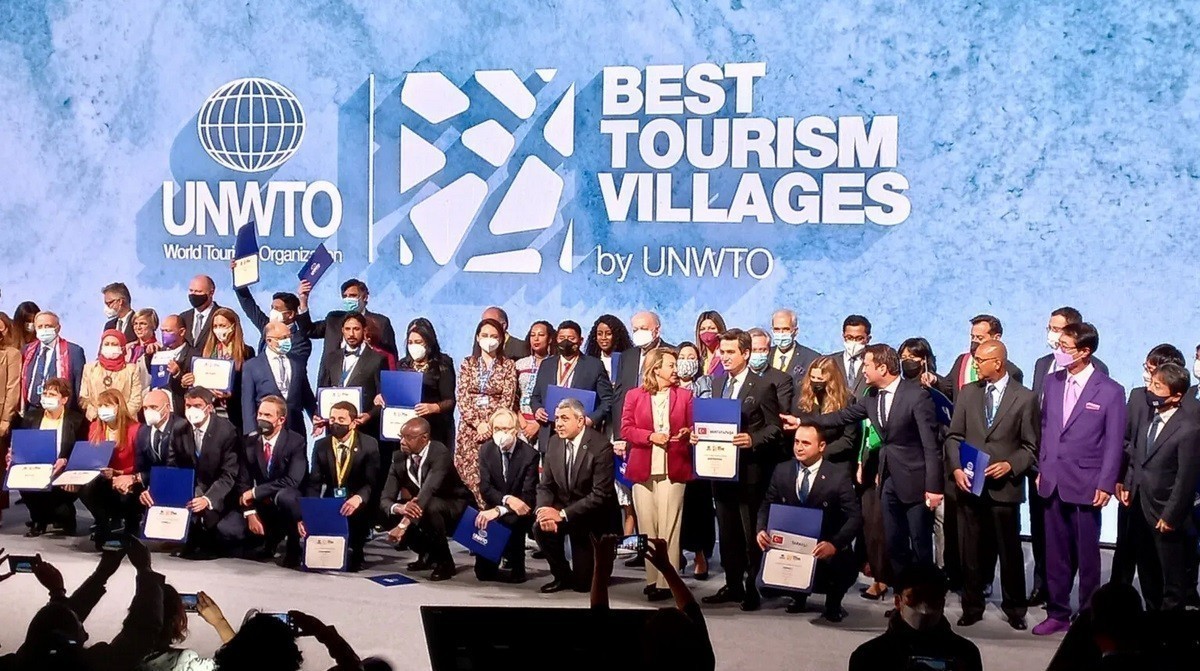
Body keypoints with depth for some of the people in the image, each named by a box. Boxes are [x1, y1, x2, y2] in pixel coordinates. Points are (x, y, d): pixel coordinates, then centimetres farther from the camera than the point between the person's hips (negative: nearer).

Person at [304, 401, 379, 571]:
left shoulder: (369, 445, -5)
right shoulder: (321, 445, 4)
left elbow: (372, 482, -13)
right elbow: (314, 484, -2)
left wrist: (359, 498, -37)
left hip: (358, 503, -2)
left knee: (355, 513, -32)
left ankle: (355, 553, -2)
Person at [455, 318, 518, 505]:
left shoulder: (508, 365, 4)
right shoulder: (468, 363, 8)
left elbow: (508, 399, -2)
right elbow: (462, 398, 2)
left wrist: (490, 425, -12)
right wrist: (478, 423, -10)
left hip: (496, 427, -2)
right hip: (470, 426, 2)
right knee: (469, 471, -3)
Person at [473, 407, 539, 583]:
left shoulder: (530, 454, -15)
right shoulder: (486, 450, -3)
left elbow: (528, 496, -20)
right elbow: (485, 488, -9)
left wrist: (499, 510, -34)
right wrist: (507, 499, -30)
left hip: (519, 512, -3)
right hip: (495, 506, 3)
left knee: (512, 521, -32)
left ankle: (516, 569, -4)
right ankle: (485, 569, 6)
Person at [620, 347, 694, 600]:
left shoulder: (684, 395, 9)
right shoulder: (634, 395, 6)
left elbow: (693, 428, 9)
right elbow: (626, 429, 1)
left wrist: (688, 433, -13)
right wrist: (651, 436, -13)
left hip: (673, 469, -1)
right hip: (642, 469, 1)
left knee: (668, 527, -4)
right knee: (647, 526, 6)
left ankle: (666, 582, -1)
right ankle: (652, 578, 15)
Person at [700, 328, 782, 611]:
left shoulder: (763, 386, -7)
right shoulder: (717, 383, 12)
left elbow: (774, 428, -8)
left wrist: (753, 439, -24)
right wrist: (699, 433, -2)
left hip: (750, 470, -6)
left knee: (751, 532, 0)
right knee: (727, 531, 12)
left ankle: (753, 588, 8)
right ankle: (733, 585, 21)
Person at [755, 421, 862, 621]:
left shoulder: (838, 476, -10)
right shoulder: (782, 471, 2)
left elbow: (855, 516, -15)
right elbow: (767, 505, 9)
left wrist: (834, 544, -32)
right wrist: (761, 530, -14)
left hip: (828, 551, -3)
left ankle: (833, 601, 6)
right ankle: (799, 592, 20)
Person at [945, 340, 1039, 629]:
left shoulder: (1025, 398, -2)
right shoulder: (967, 393, 8)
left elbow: (1031, 447, 0)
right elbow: (954, 436, 9)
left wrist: (1010, 465, -15)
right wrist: (957, 468, -6)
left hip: (1004, 487, -3)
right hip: (969, 485, 3)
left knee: (1010, 551, 6)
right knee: (971, 551, 7)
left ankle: (1014, 609, 20)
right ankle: (972, 607, 18)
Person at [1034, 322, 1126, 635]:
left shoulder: (1110, 391, -7)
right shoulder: (1052, 383, 7)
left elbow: (1114, 442, -6)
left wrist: (1105, 485, -10)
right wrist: (1041, 469, 10)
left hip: (1085, 486, -4)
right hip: (1053, 482, 4)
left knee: (1086, 555, 6)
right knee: (1055, 554, 10)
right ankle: (1057, 614, 20)